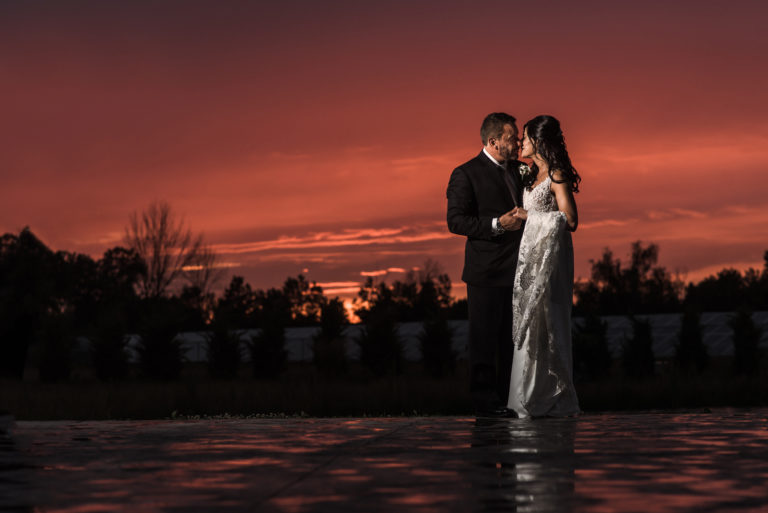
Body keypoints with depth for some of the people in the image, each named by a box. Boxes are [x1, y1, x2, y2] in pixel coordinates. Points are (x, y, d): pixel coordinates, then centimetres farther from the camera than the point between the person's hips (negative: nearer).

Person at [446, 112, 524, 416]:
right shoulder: (466, 174, -6)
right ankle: (485, 400, 4)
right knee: (484, 338, -1)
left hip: (517, 270, 7)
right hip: (487, 272, -7)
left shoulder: (517, 170, 16)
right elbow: (456, 221, -12)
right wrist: (497, 225, -20)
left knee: (513, 338, 10)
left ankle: (509, 397, 17)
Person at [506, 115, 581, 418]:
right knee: (531, 324, 8)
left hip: (550, 256, -9)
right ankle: (535, 399, 12)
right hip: (531, 255, 9)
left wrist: (530, 215, -12)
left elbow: (570, 220, -16)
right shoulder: (533, 174, 16)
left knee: (544, 324, -7)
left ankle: (552, 399, -1)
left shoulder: (557, 176, -10)